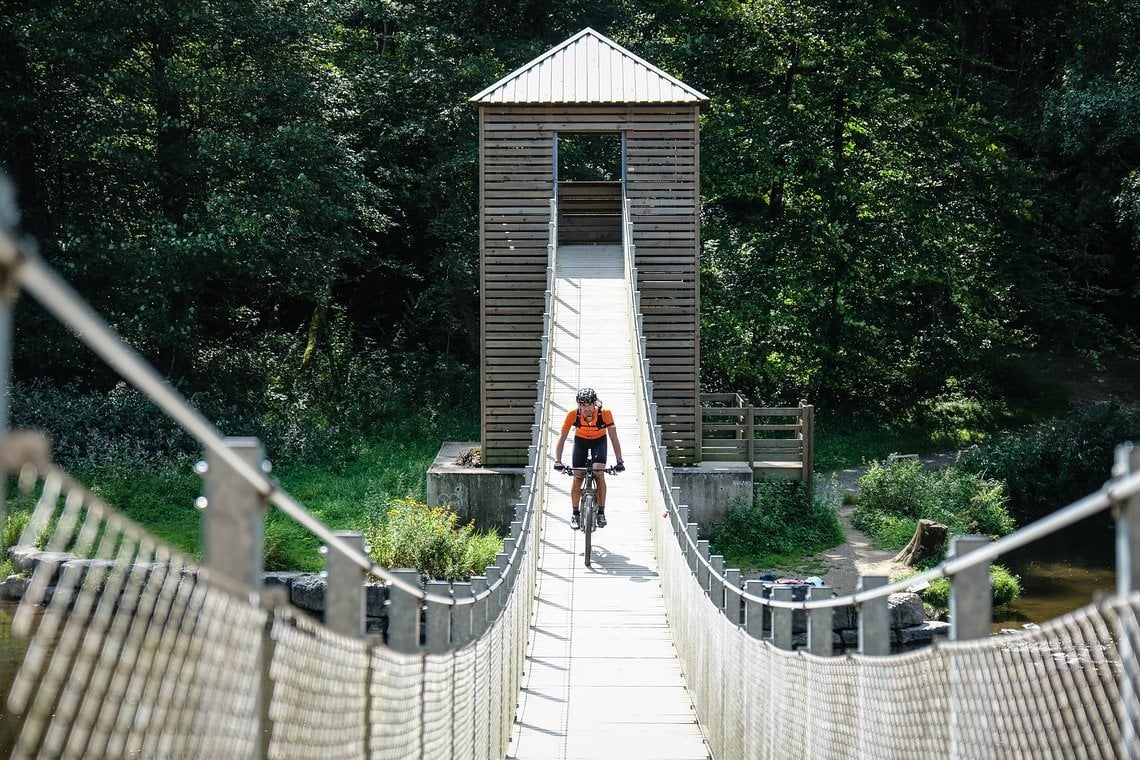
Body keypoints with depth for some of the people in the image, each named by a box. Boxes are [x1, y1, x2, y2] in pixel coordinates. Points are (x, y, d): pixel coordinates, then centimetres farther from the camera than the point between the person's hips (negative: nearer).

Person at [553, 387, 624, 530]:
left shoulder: (605, 413, -33)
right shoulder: (573, 414, -30)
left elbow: (614, 438, -31)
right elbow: (561, 439, -26)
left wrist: (619, 461, -40)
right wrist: (557, 461, -38)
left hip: (599, 441, -1)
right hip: (580, 441, 1)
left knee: (599, 474, -18)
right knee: (577, 477, -8)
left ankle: (601, 513, -6)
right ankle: (575, 514, 7)